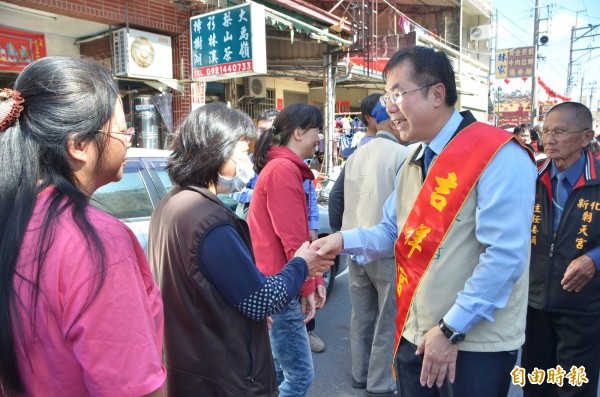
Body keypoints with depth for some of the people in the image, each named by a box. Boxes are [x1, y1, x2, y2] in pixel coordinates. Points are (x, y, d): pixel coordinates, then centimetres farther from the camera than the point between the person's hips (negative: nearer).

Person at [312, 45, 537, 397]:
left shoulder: (499, 156, -16)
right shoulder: (413, 163, 11)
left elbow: (504, 256, -22)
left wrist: (452, 330, -18)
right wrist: (345, 240, -7)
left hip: (475, 344, -7)